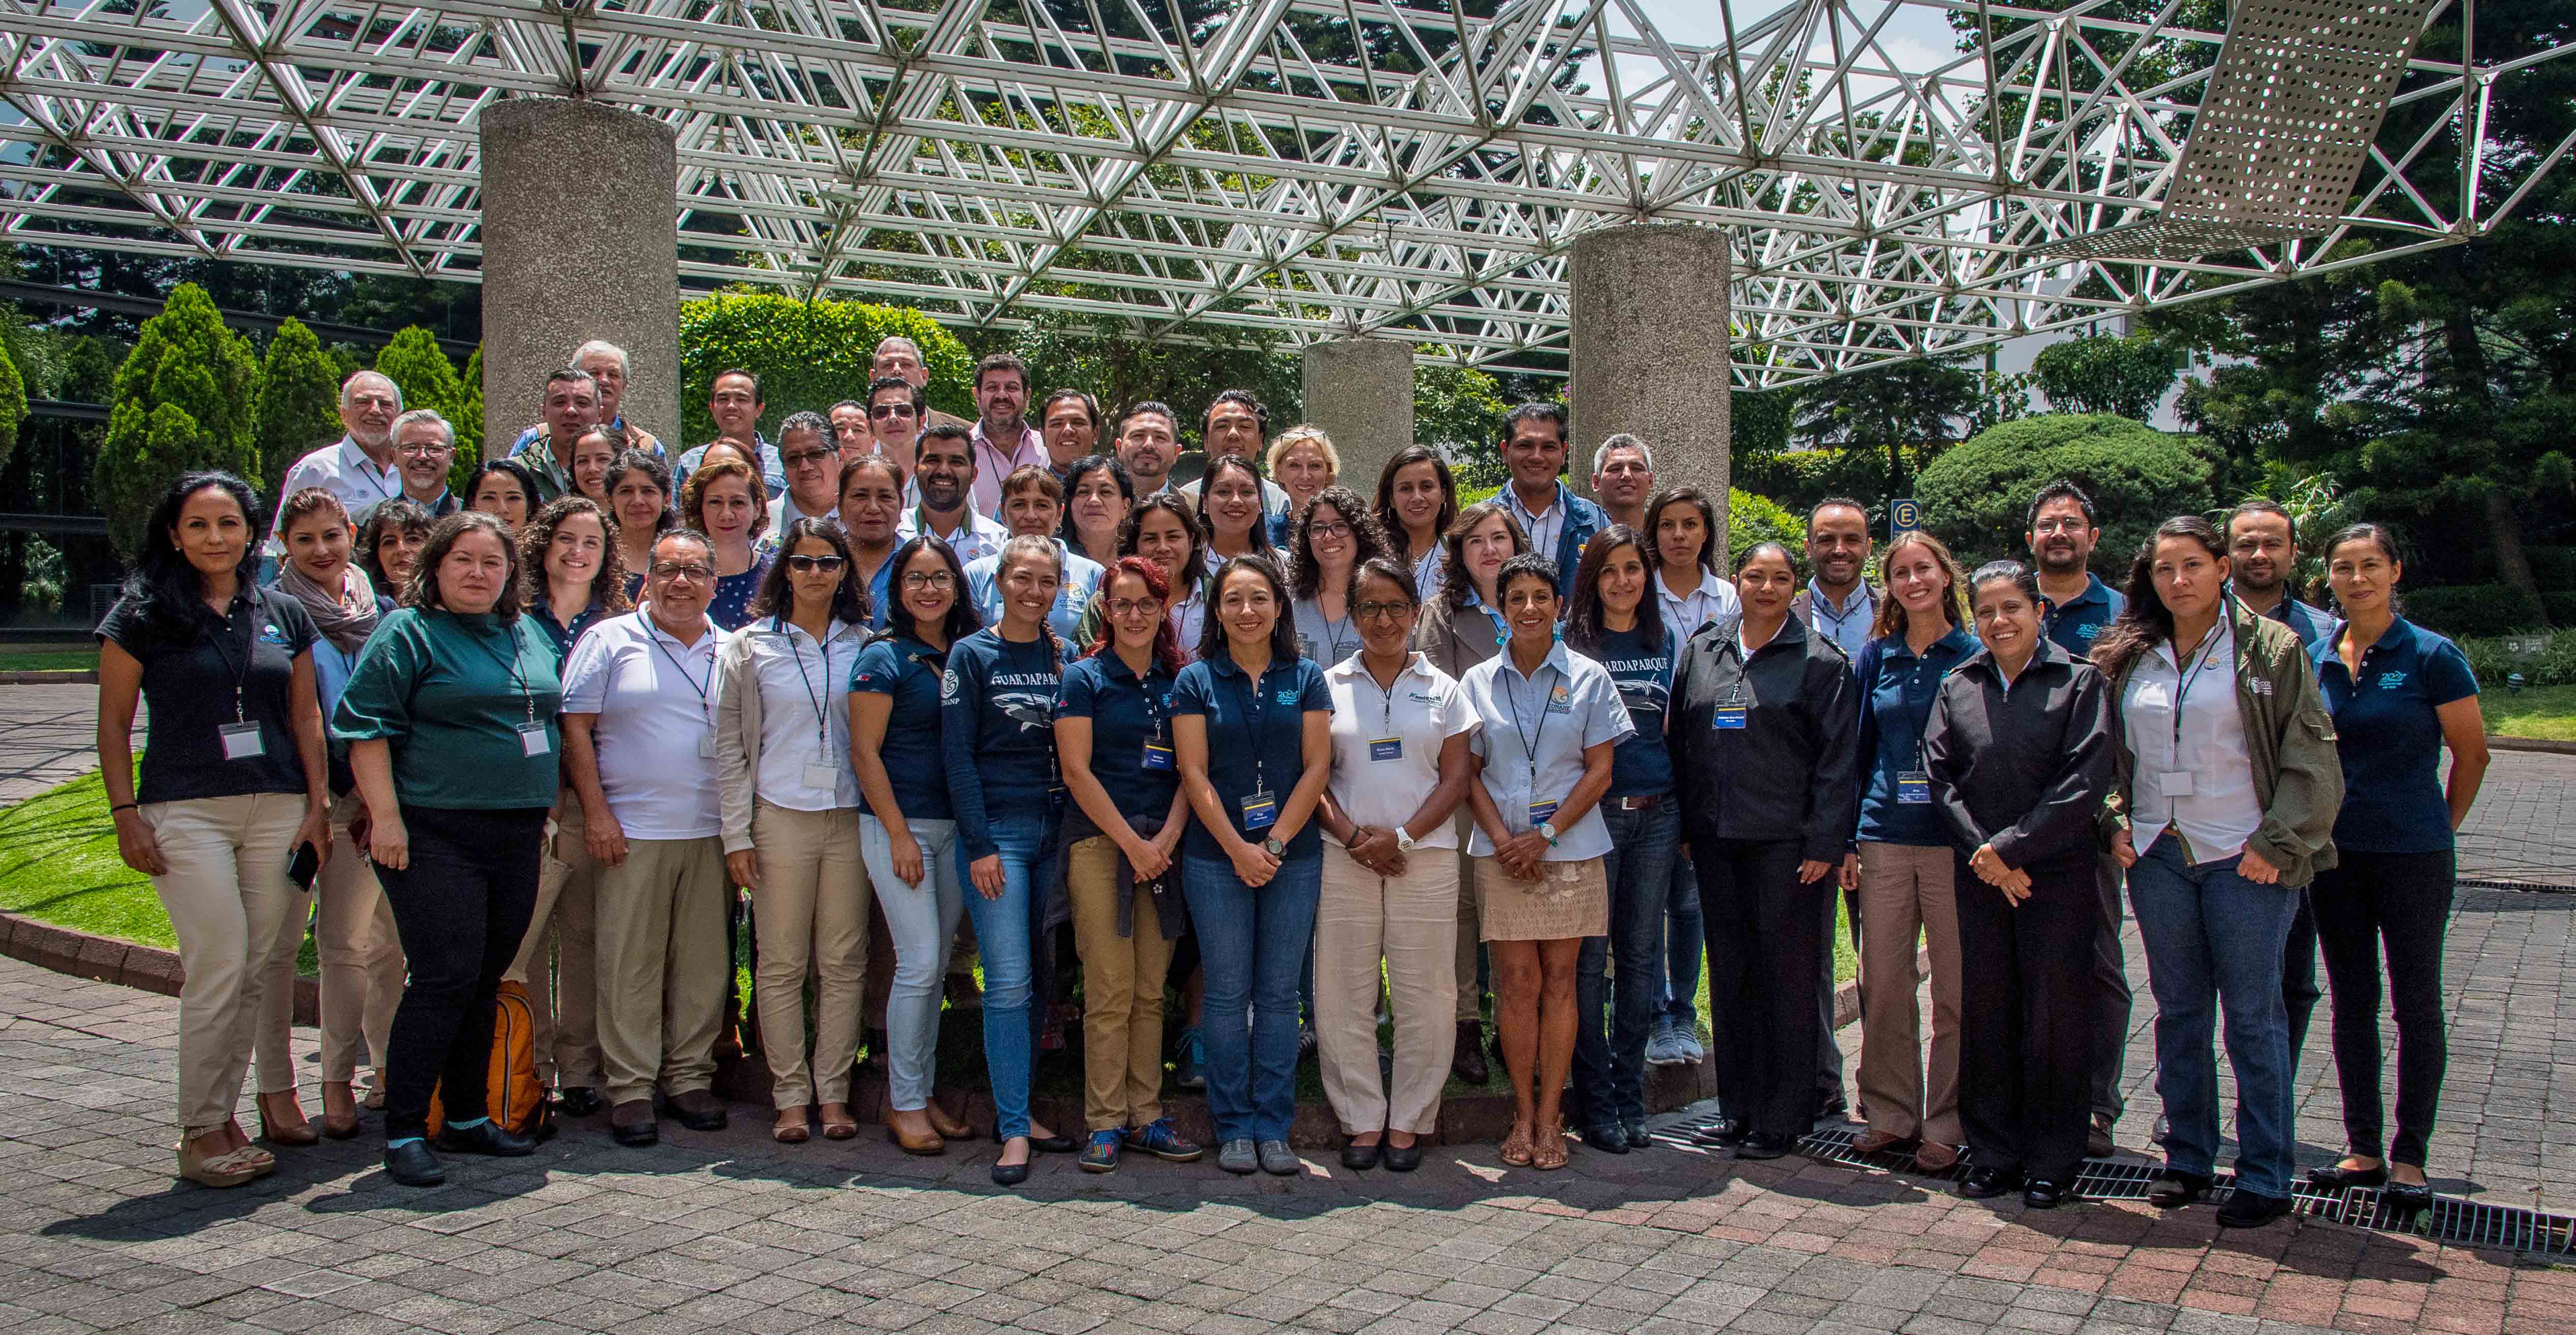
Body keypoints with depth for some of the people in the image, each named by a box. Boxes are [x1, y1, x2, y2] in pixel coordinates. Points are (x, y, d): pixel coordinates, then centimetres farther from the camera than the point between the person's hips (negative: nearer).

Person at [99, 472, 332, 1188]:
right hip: (185, 812, -3)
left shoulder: (284, 615, 12)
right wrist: (125, 816, -5)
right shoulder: (142, 616, 3)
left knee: (258, 970, 2)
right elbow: (114, 725, 3)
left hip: (279, 809, 4)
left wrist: (318, 806, 6)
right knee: (219, 966, -10)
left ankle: (223, 1114, 14)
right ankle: (201, 1133, 1)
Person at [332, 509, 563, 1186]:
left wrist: (541, 816, 20)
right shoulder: (407, 634, -3)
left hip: (516, 838, 6)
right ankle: (403, 1133, -1)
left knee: (485, 982, 11)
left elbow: (547, 724, 26)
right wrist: (385, 816, -17)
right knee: (445, 979, -10)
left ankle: (467, 1118, 22)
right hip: (436, 834, -6)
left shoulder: (529, 639, 16)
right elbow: (366, 725, -9)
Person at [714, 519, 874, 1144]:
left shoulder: (864, 645, 9)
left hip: (850, 817, 1)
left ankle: (833, 1092, 12)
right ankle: (790, 1096, 10)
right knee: (782, 963, 1)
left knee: (843, 962, 3)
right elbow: (729, 746, 3)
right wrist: (737, 835, -2)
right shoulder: (750, 646, 4)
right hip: (779, 817, -1)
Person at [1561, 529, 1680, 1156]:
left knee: (1641, 953, 8)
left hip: (1657, 815, 4)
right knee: (1590, 955, -1)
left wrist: (1688, 816, 11)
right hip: (1593, 814, -4)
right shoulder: (1571, 643, 0)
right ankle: (1595, 1099, 8)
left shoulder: (1665, 641, 12)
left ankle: (1629, 1095, 18)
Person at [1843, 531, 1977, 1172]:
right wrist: (1847, 838, 6)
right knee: (1884, 982, 6)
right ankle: (1890, 1114, 18)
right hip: (1884, 837, 3)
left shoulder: (1975, 655, 2)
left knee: (1955, 987, 2)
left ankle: (1946, 1125, 11)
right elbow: (1858, 749, 12)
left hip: (1954, 839, -3)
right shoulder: (1876, 656, 10)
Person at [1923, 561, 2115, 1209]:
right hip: (1979, 879, 3)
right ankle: (1992, 1155, 18)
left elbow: (2085, 781, -9)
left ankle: (2052, 1164, 13)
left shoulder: (2079, 682, 0)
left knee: (2054, 1016, 1)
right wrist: (1982, 853, -8)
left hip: (2058, 875, -3)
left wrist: (2009, 848, -12)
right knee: (1985, 1015, 6)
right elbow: (1939, 777, 5)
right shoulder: (1957, 687, 11)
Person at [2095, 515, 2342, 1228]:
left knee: (2253, 1014, 1)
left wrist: (2277, 843, -10)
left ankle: (2265, 1176, 11)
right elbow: (2110, 750, 18)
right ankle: (2187, 1157, 22)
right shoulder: (2130, 658, 8)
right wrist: (2117, 818, 3)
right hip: (2157, 856, 4)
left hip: (2245, 858, -4)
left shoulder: (2270, 648, -3)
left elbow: (2310, 757, -4)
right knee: (2178, 1010, 11)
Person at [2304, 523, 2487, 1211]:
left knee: (2417, 1005, 3)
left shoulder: (2431, 656, -8)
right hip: (2334, 854, 4)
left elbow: (2471, 752, 0)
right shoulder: (2312, 659, 3)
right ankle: (2363, 1148, 20)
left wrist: (2442, 827, 6)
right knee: (2352, 1003, 10)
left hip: (2412, 856, -4)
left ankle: (2409, 1156, 13)